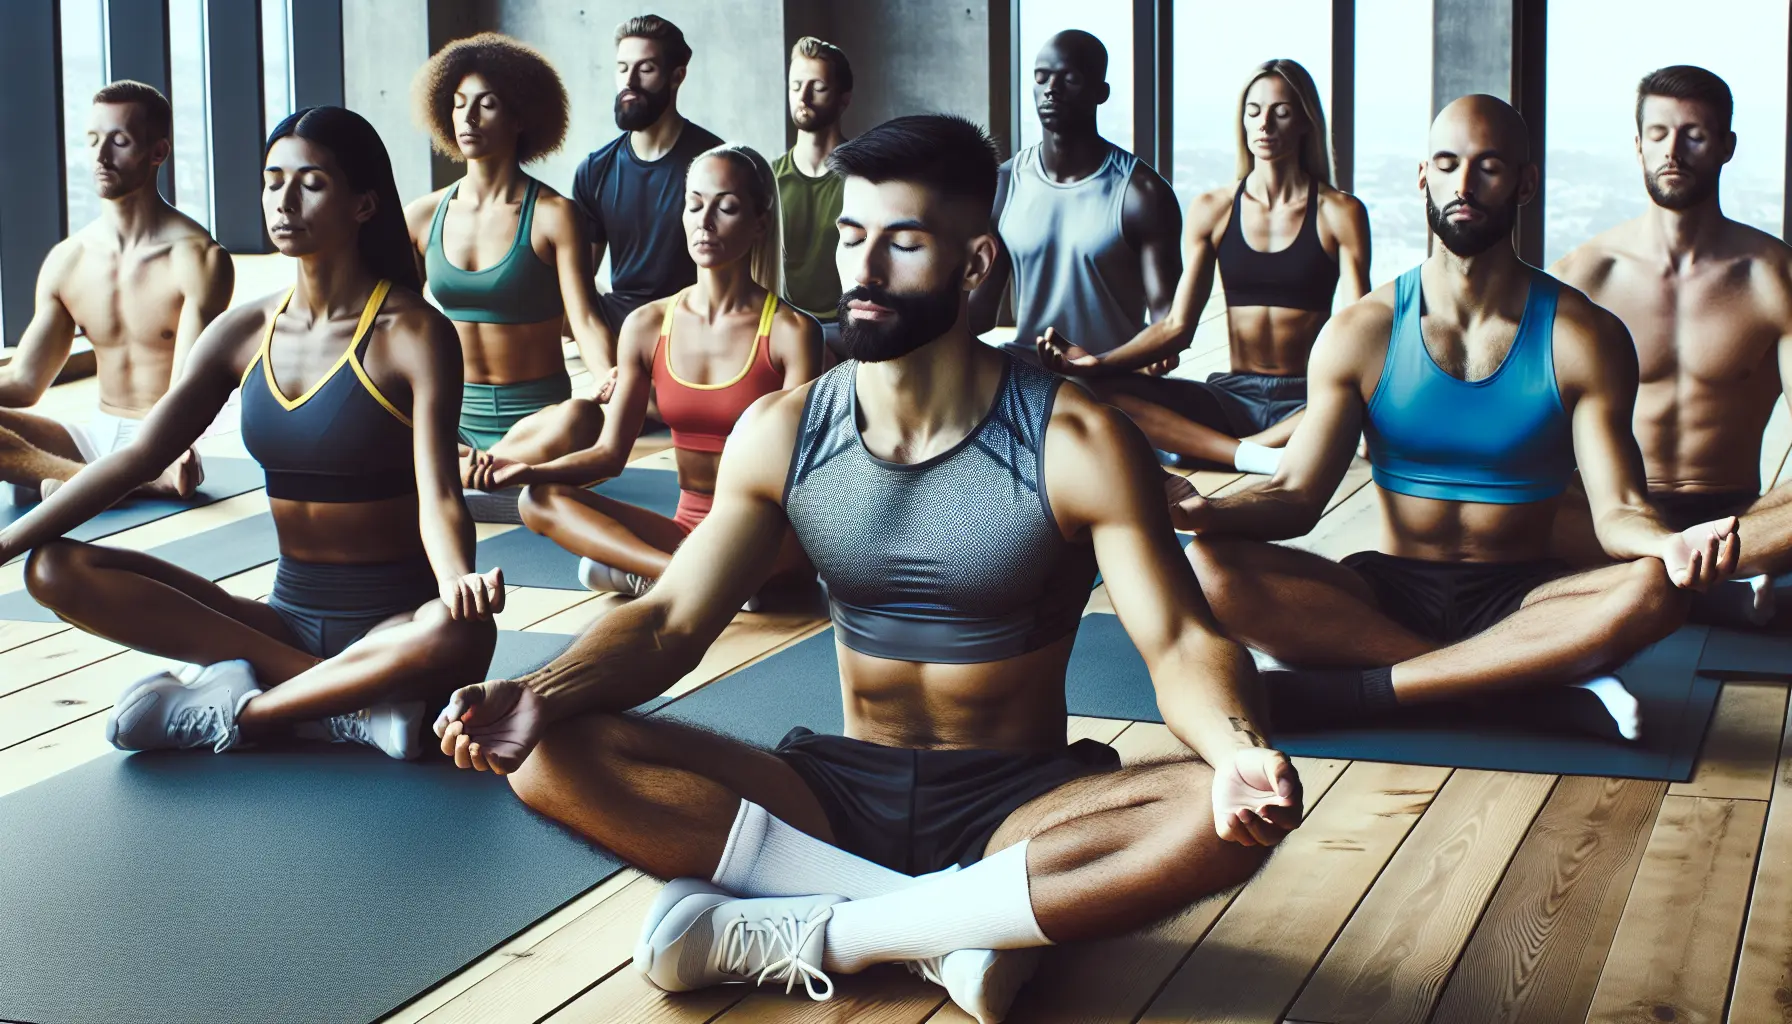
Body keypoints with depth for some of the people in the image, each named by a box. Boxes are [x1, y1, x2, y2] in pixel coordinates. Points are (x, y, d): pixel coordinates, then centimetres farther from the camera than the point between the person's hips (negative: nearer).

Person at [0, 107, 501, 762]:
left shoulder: (413, 335, -9)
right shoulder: (244, 334, 7)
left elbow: (438, 498, -19)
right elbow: (138, 456, 1)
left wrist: (459, 581, -42)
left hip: (394, 624, -5)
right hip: (291, 613, 5)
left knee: (461, 635, -41)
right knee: (57, 571, -12)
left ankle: (239, 712, -19)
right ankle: (350, 701, -19)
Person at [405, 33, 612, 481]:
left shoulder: (552, 216, -6)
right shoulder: (424, 217, 7)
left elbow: (586, 321, -15)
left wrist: (611, 384, -35)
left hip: (535, 413, -2)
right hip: (454, 411, 3)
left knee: (582, 419, -39)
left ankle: (462, 471, -21)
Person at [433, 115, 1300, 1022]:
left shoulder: (1074, 442, -10)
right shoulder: (783, 433, 0)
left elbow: (1180, 644, -15)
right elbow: (670, 621, -3)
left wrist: (1240, 752, -38)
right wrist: (540, 697, -24)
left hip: (1019, 805, -2)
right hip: (841, 790, 3)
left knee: (1225, 818, -34)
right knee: (551, 757, -19)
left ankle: (811, 934, -25)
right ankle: (941, 923, -22)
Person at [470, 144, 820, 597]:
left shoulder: (790, 333, -7)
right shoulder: (647, 327, 5)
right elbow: (609, 453, 5)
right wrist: (529, 471, -13)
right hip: (687, 527, 6)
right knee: (538, 501, -16)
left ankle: (642, 573, -18)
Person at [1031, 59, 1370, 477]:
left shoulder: (1339, 213, 2)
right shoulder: (1212, 210, 9)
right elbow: (1177, 325, 5)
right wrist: (1099, 362, -12)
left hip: (1306, 403, -2)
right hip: (1234, 395, 2)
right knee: (1099, 392, -23)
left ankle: (1202, 447, -30)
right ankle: (1260, 457, -33)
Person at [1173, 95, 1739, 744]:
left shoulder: (1584, 338, 0)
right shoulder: (1362, 333, 3)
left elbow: (1617, 511, -7)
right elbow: (1296, 496, -3)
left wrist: (1673, 545, -32)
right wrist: (1208, 512, -26)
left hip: (1519, 596, -1)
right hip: (1388, 590, 1)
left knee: (1653, 590, -33)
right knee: (1213, 565, -28)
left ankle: (1357, 689, -31)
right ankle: (1536, 684, -28)